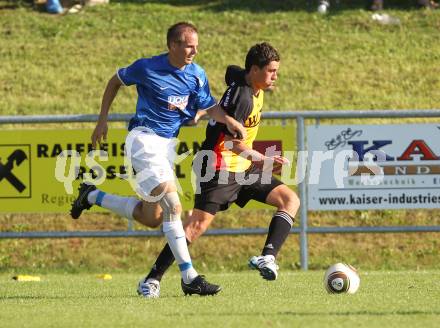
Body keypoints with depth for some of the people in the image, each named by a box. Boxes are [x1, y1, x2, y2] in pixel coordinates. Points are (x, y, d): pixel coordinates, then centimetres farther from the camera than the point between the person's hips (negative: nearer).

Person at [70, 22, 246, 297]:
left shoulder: (197, 75, 3)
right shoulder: (147, 68, -11)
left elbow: (210, 107, 6)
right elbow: (116, 81, 5)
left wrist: (229, 120, -16)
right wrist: (103, 120, 7)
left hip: (168, 144, 8)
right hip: (144, 139, -8)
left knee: (151, 218, 12)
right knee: (172, 207, -20)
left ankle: (92, 196, 31)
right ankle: (189, 277, -22)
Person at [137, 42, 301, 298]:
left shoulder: (254, 87, 6)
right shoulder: (242, 96, -21)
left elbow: (231, 72, 30)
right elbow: (232, 142, -22)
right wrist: (264, 160, -19)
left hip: (243, 167, 10)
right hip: (220, 168, -10)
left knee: (291, 200, -1)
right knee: (199, 224, -18)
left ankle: (267, 257, -15)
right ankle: (153, 279, -14)